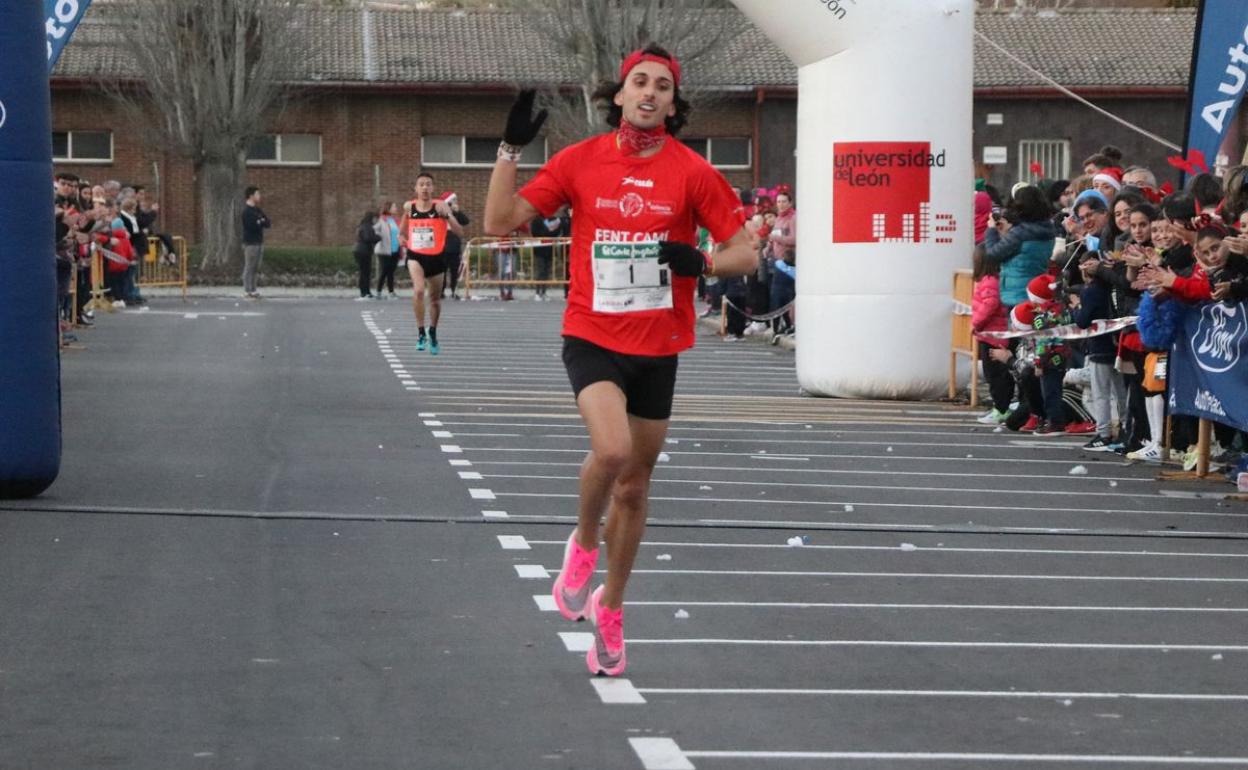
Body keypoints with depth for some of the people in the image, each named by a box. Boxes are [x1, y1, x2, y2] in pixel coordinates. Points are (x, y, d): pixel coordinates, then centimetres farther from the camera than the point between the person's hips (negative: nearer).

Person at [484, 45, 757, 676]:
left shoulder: (692, 172, -4)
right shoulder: (580, 161, -2)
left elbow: (746, 253, 0)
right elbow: (499, 221, -2)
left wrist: (702, 263, -20)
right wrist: (510, 148, -11)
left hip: (658, 348, 2)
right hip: (593, 337, -2)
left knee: (635, 484, 11)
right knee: (611, 448, -28)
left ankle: (610, 607, 32)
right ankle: (582, 545, 2)